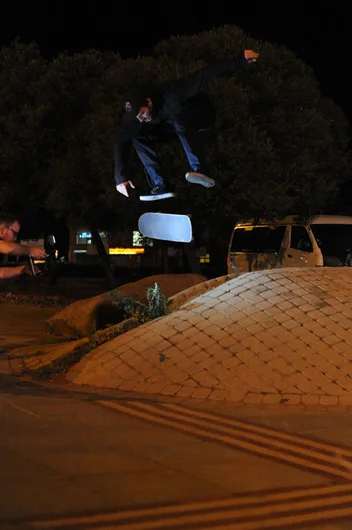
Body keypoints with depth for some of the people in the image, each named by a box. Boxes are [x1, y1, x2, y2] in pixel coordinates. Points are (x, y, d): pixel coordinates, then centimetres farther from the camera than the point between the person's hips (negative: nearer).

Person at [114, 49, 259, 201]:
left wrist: (239, 61, -46)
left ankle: (198, 170, -55)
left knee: (180, 121, -40)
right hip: (163, 126, 4)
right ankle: (160, 186, -32)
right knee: (136, 137, -24)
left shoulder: (170, 93, -39)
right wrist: (120, 177, -37)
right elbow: (121, 142, -26)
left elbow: (205, 75, -40)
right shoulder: (133, 117, -27)